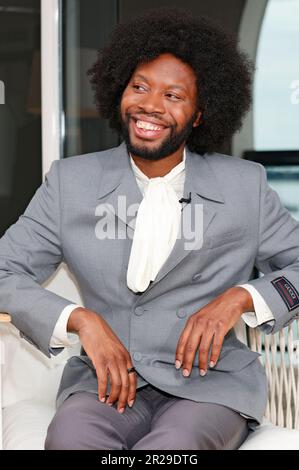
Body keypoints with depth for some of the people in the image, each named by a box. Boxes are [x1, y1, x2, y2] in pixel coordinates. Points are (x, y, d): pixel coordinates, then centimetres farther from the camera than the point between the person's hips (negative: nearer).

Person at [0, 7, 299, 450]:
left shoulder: (246, 186, 8)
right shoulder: (70, 181, 9)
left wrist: (239, 298, -8)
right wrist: (80, 319, -12)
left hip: (210, 384, 0)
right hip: (109, 381, 1)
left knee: (173, 446, -35)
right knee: (69, 440, -33)